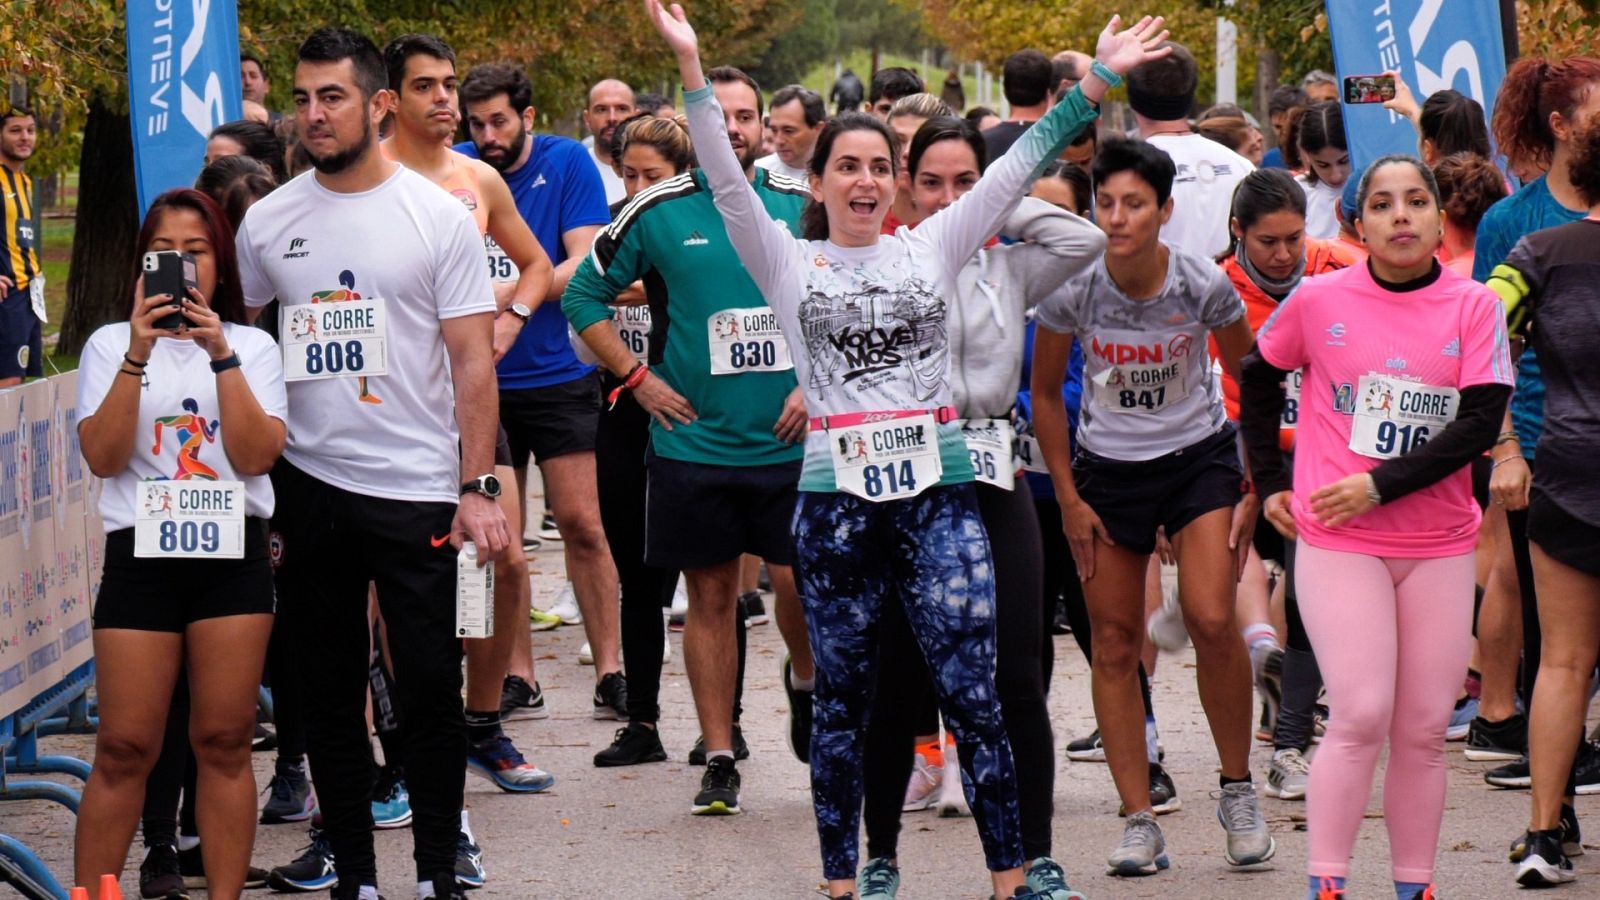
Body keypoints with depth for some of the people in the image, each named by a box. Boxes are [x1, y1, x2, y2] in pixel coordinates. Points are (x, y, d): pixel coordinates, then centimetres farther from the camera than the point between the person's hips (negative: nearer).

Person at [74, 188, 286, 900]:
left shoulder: (254, 347, 9)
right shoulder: (110, 344, 7)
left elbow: (255, 455, -5)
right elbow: (102, 456, -6)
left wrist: (222, 355, -13)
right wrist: (138, 355, -14)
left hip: (232, 554, 1)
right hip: (141, 553, -1)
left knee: (224, 740, 1)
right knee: (124, 747, -3)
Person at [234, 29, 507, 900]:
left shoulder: (438, 216, -3)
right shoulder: (267, 223, 5)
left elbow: (472, 361, -3)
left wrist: (478, 487, -10)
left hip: (417, 491, -3)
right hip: (306, 488, 3)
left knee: (429, 692, -1)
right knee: (331, 691, 9)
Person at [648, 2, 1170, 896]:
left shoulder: (932, 249, 10)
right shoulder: (788, 261, 8)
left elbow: (1020, 164, 6)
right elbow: (727, 180, -3)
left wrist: (1098, 81, 1)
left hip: (940, 495, 0)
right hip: (837, 500, 0)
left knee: (974, 696, -3)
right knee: (844, 703, 8)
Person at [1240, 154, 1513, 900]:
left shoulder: (1475, 307, -1)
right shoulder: (1320, 301, -1)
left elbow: (1480, 423, -9)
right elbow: (1257, 379, 16)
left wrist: (1379, 485, -15)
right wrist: (1270, 483, 14)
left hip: (1439, 547, 2)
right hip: (1336, 542, -2)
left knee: (1423, 730, 4)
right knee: (1361, 718, -12)